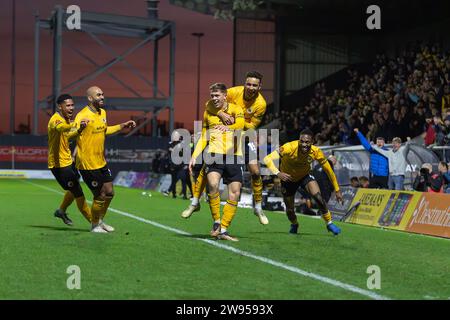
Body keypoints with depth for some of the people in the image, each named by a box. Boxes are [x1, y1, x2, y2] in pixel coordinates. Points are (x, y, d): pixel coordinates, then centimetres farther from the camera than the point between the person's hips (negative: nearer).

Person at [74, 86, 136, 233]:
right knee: (100, 196, -2)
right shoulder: (83, 116, -19)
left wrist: (122, 126, 28)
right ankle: (95, 225, 19)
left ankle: (100, 221, 34)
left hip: (101, 162, 8)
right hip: (88, 164, -8)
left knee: (109, 193, 14)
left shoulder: (103, 113, 9)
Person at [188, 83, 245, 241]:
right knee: (213, 184, -26)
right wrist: (194, 156, 9)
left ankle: (223, 230, 8)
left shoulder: (235, 109, 3)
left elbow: (240, 123, -18)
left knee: (234, 194, -3)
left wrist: (229, 127, -40)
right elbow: (203, 137, 20)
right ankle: (216, 222, -14)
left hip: (234, 156, 0)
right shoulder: (208, 113, 13)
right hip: (214, 155, 0)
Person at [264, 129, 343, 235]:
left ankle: (329, 223, -4)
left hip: (305, 176, 1)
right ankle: (294, 225, 42)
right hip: (288, 178, -1)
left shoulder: (316, 152, -26)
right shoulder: (290, 148, -36)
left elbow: (328, 170, -12)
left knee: (318, 197, -24)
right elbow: (267, 159, -39)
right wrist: (278, 173, -55)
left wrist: (337, 190, -8)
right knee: (290, 210, 6)